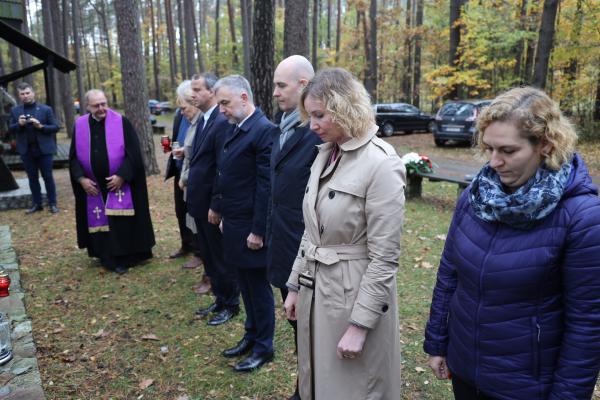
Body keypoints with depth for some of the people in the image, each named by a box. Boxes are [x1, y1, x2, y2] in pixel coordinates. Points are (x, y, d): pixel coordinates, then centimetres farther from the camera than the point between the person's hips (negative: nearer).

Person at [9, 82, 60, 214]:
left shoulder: (46, 109, -1)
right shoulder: (15, 110, 7)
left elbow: (55, 127, -2)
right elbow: (10, 129, 8)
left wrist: (41, 126, -18)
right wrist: (19, 124, -12)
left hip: (44, 149, -3)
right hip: (26, 150, 3)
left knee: (48, 177, 3)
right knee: (32, 178, 10)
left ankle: (52, 204, 12)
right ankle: (37, 204, 19)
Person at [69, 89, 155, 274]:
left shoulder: (121, 123, -8)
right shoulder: (80, 126, 2)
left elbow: (133, 153, -9)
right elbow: (74, 157, 7)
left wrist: (121, 175, -17)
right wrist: (81, 179, -6)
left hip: (119, 183, -3)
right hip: (93, 186, 4)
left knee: (120, 222, -1)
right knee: (99, 222, 10)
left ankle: (122, 258, 12)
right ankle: (105, 257, 24)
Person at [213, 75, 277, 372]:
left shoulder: (264, 130, -18)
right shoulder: (235, 129, 10)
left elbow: (265, 186, -21)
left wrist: (257, 231, -20)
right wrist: (219, 210, 17)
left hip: (250, 228, -8)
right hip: (234, 224, 8)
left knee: (258, 286, 7)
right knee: (245, 285, 19)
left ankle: (264, 347, 24)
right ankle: (251, 335, 37)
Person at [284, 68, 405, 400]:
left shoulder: (382, 164, -19)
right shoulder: (325, 154, 4)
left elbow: (385, 256, -19)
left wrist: (359, 325, -18)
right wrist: (295, 285, 13)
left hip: (354, 295, -7)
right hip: (315, 289, 7)